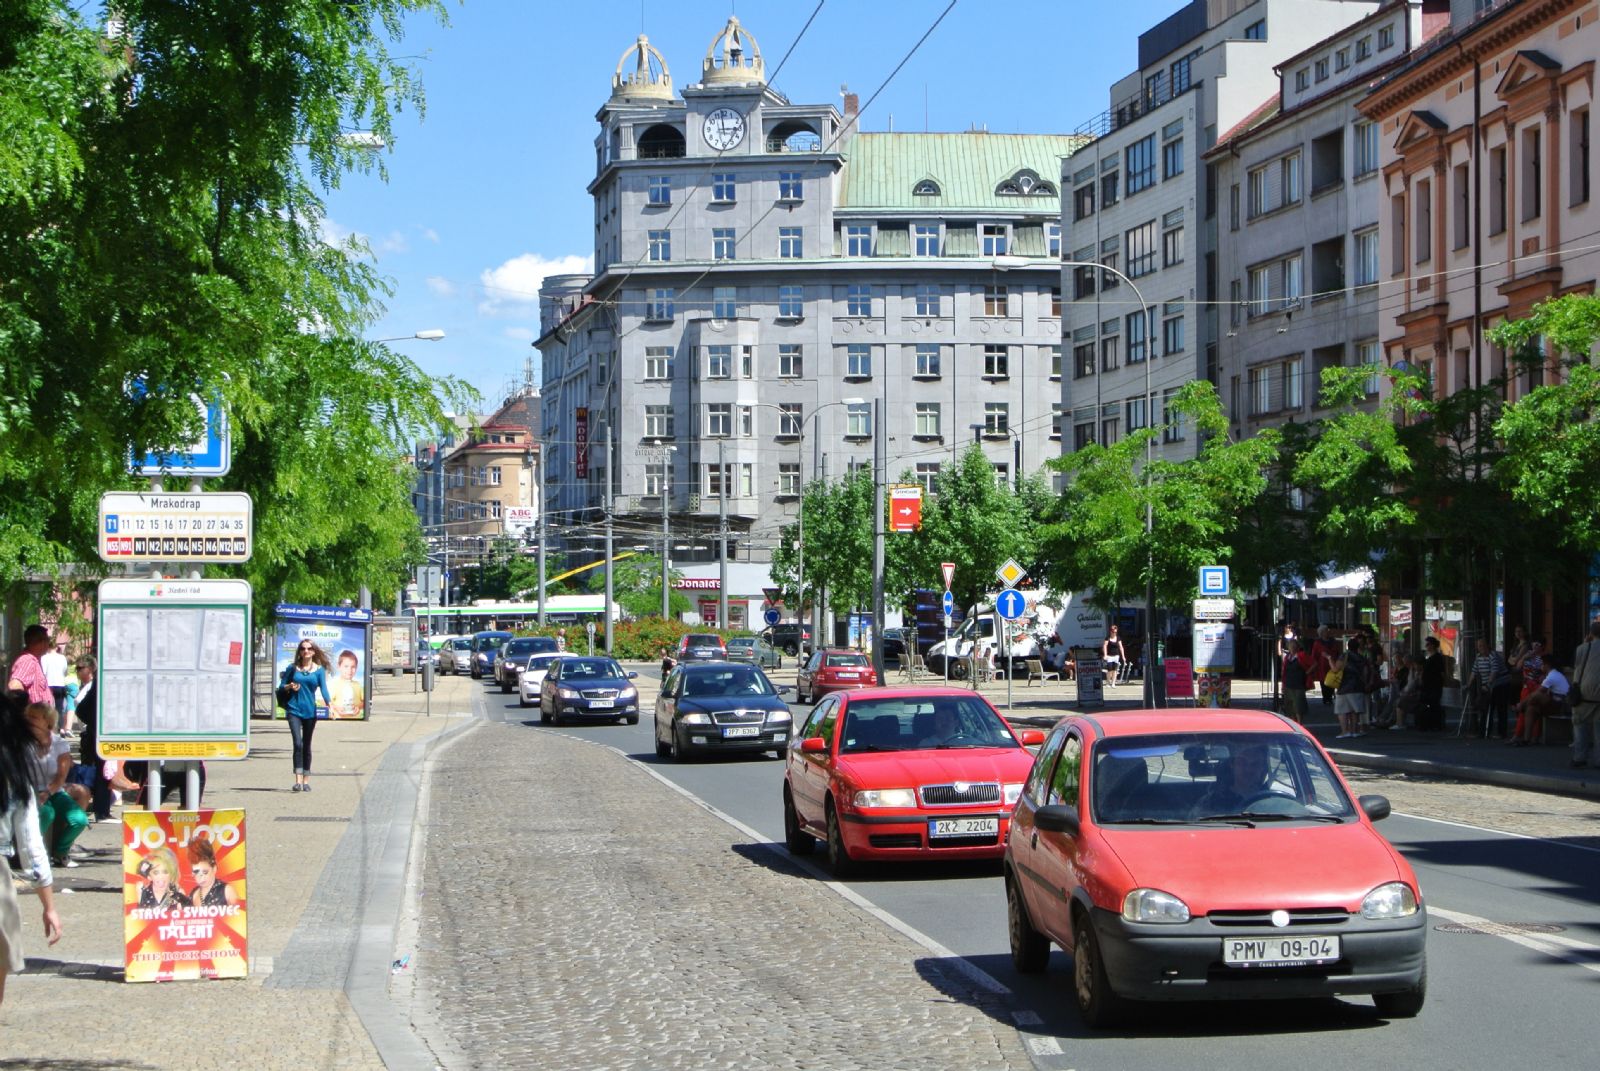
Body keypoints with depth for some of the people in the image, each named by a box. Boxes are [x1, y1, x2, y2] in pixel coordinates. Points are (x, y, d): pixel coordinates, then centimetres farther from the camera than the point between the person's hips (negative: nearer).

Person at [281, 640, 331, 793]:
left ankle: (306, 781, 18)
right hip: (294, 710, -1)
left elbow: (323, 688, -7)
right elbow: (282, 685, 10)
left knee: (307, 746, 9)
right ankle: (298, 780, -19)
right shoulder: (292, 668, 4)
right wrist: (290, 686, -13)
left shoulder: (319, 670, 4)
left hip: (310, 711, 1)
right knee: (298, 743, -14)